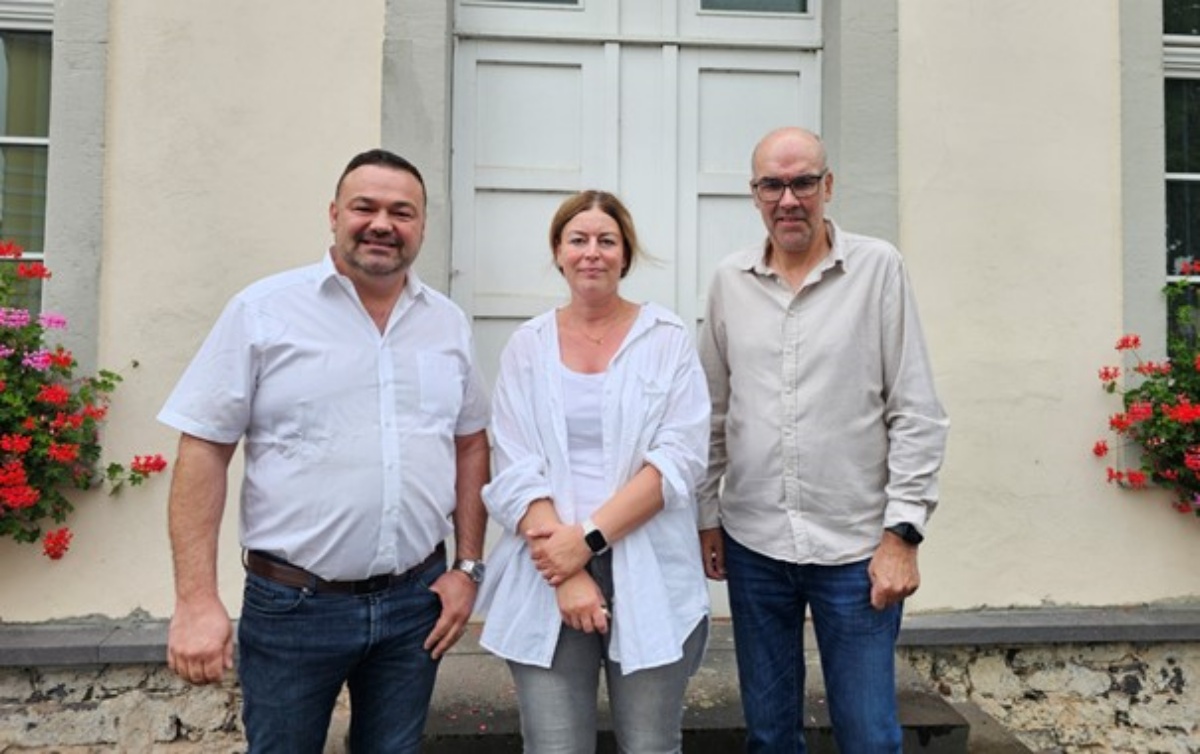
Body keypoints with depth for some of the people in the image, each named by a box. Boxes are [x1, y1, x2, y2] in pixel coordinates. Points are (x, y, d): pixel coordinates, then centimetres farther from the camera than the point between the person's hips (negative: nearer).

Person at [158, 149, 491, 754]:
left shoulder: (449, 322, 5)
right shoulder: (264, 310, -6)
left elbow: (470, 444, 11)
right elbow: (204, 450, -6)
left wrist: (469, 567, 5)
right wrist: (197, 601, -10)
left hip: (415, 600, 3)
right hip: (292, 605, -3)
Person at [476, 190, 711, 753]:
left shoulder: (668, 338, 1)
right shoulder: (527, 345, 5)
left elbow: (679, 461, -8)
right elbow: (515, 474, -2)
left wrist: (589, 539, -15)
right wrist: (566, 572, -12)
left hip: (650, 577, 0)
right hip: (548, 578, 1)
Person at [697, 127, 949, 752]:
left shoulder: (878, 268, -3)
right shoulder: (729, 281, 5)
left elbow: (917, 414, -4)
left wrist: (902, 533, -8)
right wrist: (706, 518, 9)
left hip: (856, 547, -2)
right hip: (752, 544, 3)